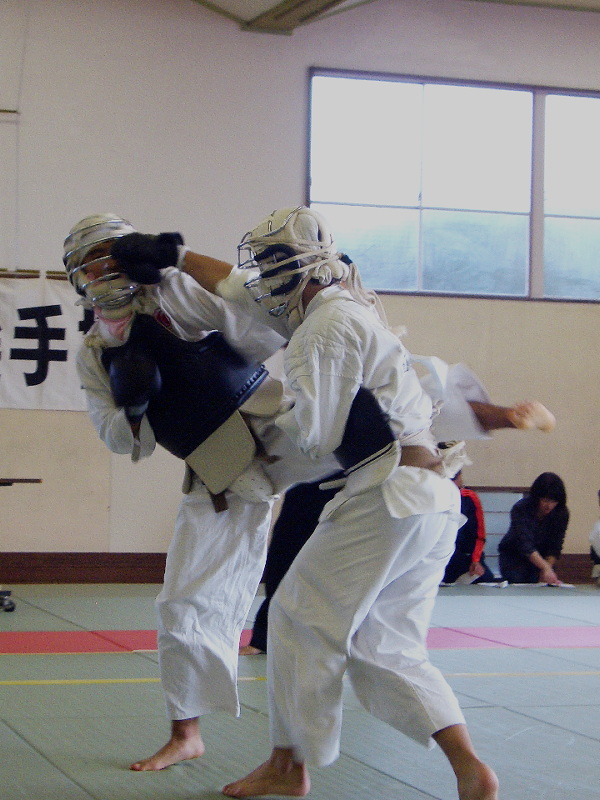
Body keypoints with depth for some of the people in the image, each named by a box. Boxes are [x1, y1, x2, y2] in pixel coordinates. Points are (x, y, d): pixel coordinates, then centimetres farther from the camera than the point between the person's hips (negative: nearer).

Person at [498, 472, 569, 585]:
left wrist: (545, 572, -26)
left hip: (542, 558, 3)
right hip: (513, 558, -3)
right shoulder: (520, 509, -27)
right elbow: (525, 544, -36)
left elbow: (555, 547, -14)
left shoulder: (561, 513, -16)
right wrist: (546, 568, -47)